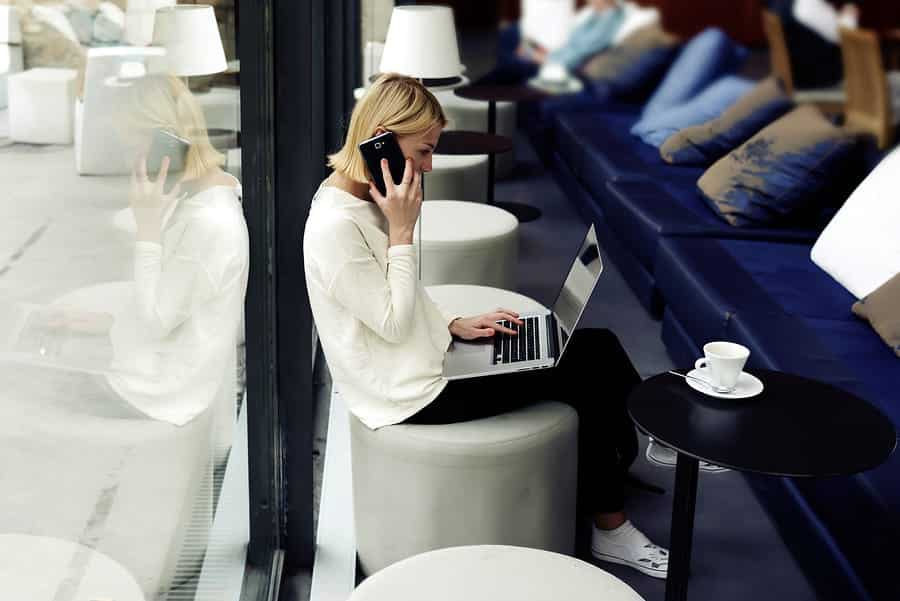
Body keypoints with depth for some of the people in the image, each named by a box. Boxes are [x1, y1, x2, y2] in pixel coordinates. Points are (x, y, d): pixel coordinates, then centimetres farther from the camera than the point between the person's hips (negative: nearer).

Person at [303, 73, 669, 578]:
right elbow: (393, 325, -22)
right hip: (412, 392, -9)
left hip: (425, 358, 9)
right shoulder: (335, 227, -25)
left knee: (596, 347, 2)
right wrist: (402, 231, -22)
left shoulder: (362, 200, 5)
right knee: (582, 376, -5)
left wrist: (454, 325, 3)